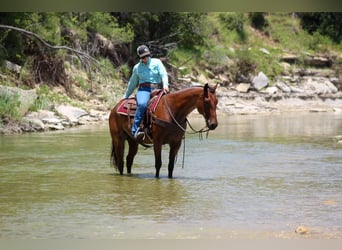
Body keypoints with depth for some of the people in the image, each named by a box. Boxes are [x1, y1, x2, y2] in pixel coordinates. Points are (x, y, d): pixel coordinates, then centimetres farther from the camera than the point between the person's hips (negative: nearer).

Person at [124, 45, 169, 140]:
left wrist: (165, 84, -20)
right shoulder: (137, 67, 17)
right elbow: (132, 83, 28)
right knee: (142, 104, -34)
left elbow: (163, 74, 0)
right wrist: (126, 96, 34)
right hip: (144, 90, -1)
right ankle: (135, 131, -40)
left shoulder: (157, 62, 13)